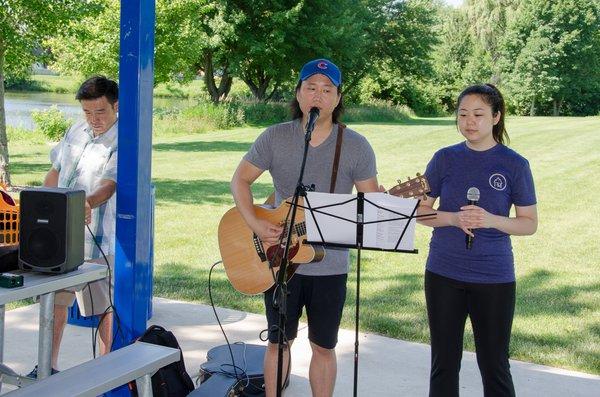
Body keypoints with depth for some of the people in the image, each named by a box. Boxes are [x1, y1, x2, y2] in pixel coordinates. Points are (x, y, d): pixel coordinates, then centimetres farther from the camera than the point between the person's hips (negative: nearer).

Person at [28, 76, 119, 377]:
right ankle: (49, 367, 27)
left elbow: (108, 185, -26)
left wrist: (87, 203, -45)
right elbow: (55, 172, 19)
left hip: (96, 240, -7)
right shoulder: (77, 131, 9)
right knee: (55, 300, 14)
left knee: (103, 307, 3)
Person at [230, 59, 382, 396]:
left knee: (324, 346, 11)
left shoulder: (356, 146, -4)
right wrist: (254, 222, -12)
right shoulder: (275, 138, -2)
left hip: (330, 264, 0)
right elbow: (241, 179, 3)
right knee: (279, 340, 12)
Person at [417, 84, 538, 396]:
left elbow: (529, 223, -1)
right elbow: (420, 210, 5)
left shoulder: (514, 164, -3)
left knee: (494, 365, 7)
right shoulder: (445, 159, 2)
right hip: (443, 273, 2)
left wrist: (490, 220, -19)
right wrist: (453, 219, -14)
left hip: (494, 277, -2)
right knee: (443, 362, 11)